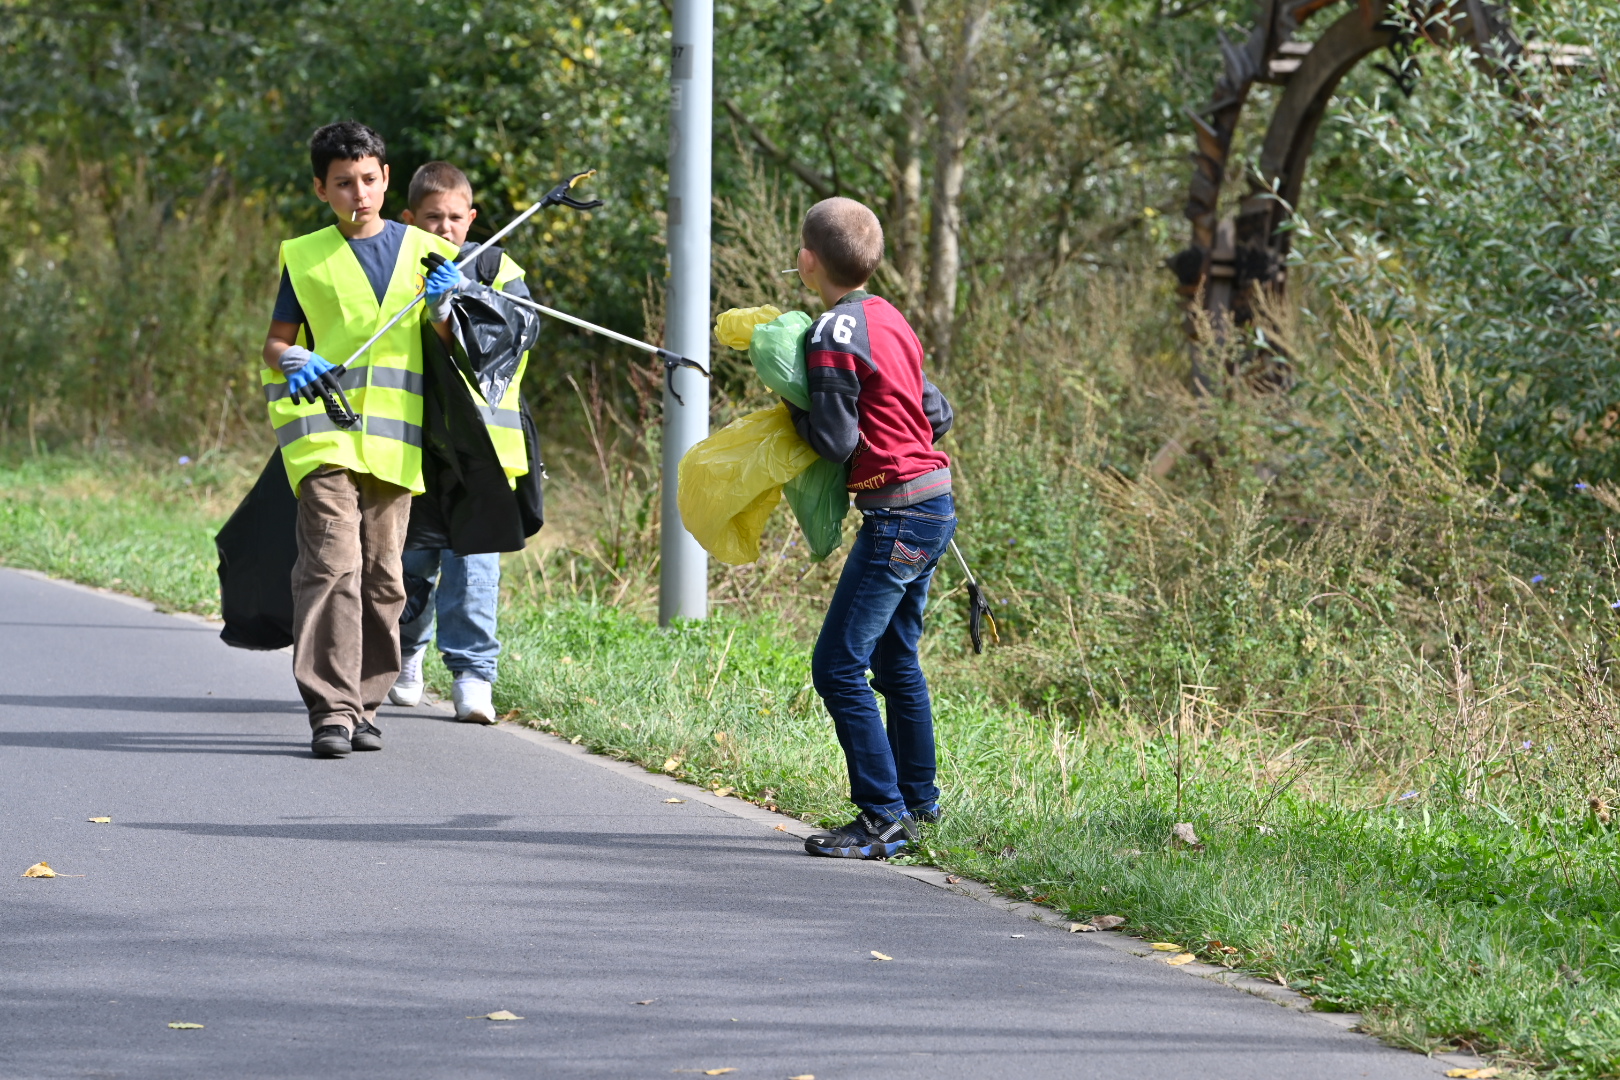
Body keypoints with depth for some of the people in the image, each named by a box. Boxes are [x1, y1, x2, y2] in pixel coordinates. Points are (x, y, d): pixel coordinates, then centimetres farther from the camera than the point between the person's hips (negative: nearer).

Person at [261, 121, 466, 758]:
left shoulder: (422, 251, 12)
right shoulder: (304, 257, 8)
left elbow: (450, 343, 17)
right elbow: (275, 342, 10)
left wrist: (442, 309, -5)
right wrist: (294, 362, -13)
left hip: (395, 440, 3)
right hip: (324, 435, -3)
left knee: (383, 576, 5)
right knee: (333, 563, -16)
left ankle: (363, 705, 15)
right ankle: (330, 710, -18)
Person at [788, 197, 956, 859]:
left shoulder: (833, 336, -15)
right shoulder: (889, 319, 11)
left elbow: (836, 442, -16)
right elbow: (937, 414, 16)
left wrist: (795, 411, 0)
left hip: (896, 516, -10)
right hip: (934, 507, 10)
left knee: (838, 667, -9)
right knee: (894, 661, 21)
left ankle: (884, 817, -11)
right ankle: (918, 801, 31)